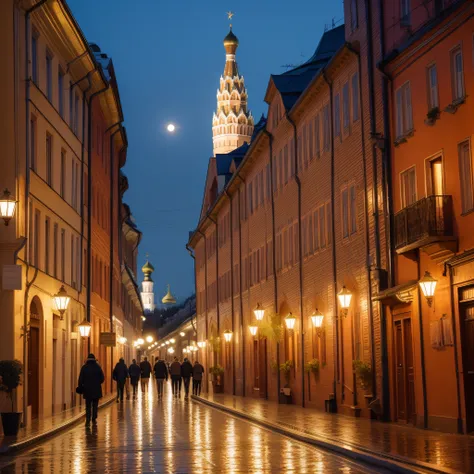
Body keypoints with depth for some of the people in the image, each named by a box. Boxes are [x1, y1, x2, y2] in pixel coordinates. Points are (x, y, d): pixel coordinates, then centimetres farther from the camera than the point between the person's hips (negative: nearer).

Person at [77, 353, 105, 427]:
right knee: (95, 405, 11)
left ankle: (88, 420, -6)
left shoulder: (84, 367, -4)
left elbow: (81, 378, -5)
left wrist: (80, 387, 6)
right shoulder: (98, 367, -2)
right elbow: (102, 378, 1)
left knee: (88, 406, 3)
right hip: (96, 389, 1)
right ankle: (94, 419, 10)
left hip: (87, 389, 0)